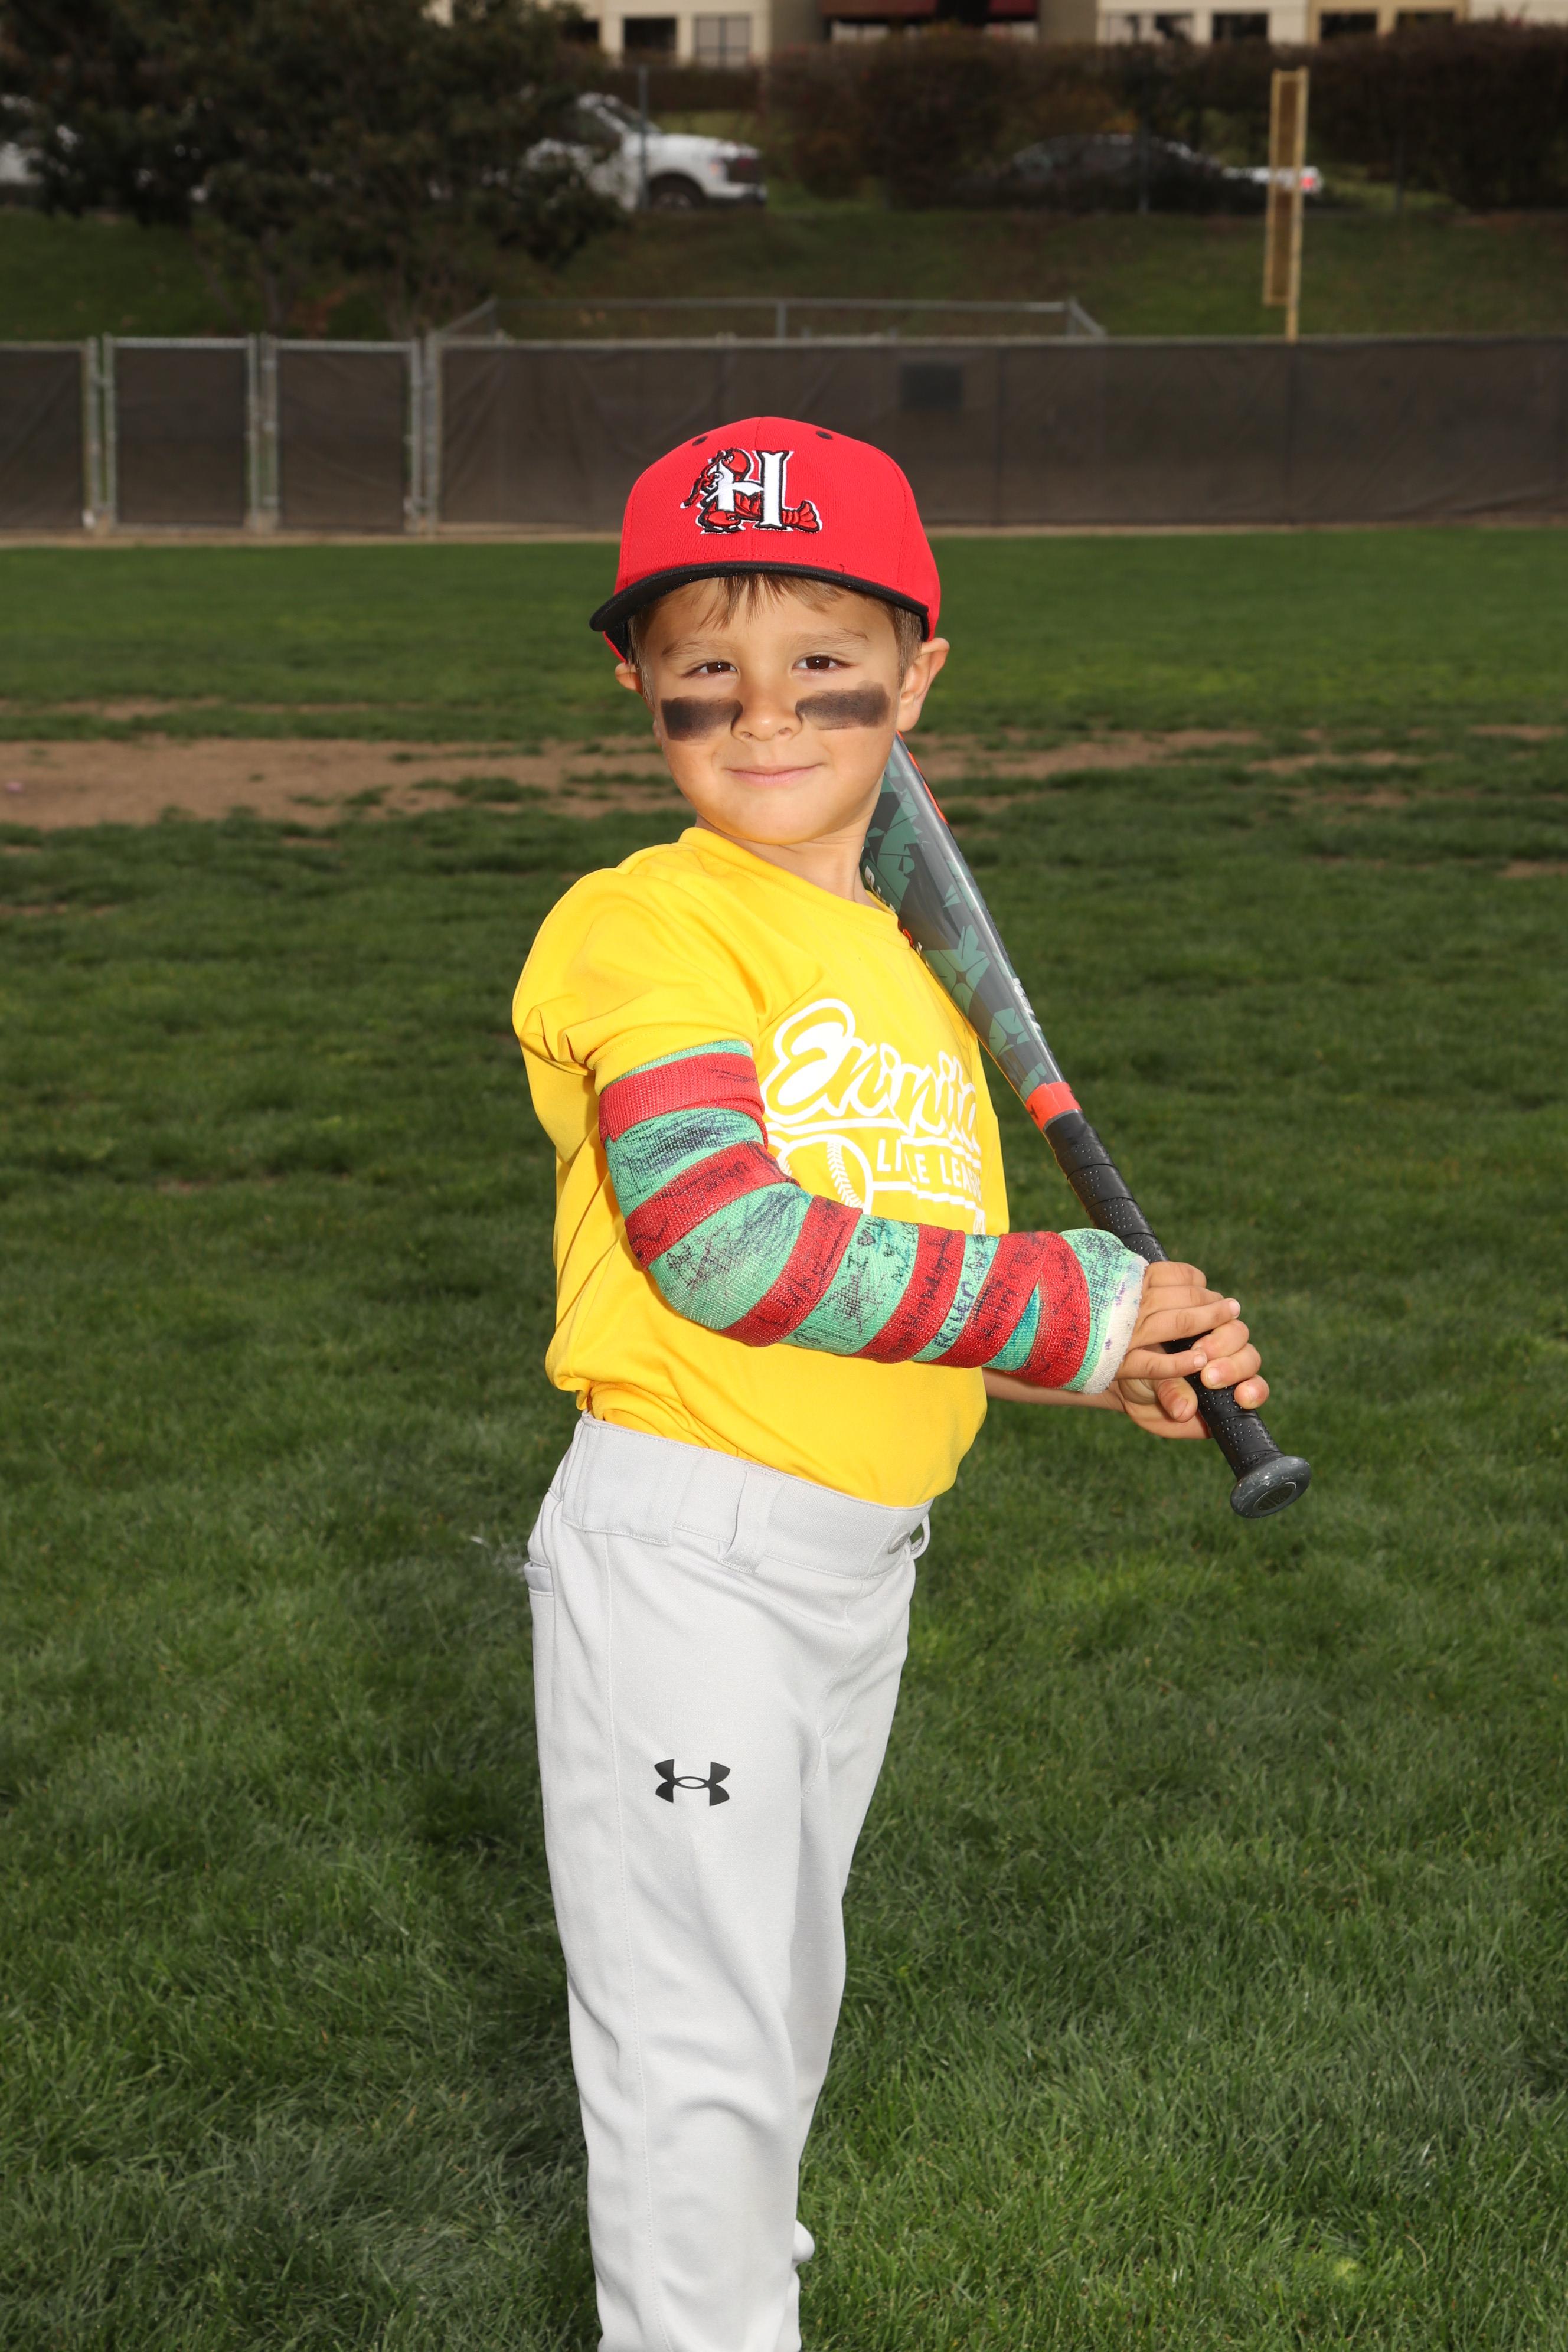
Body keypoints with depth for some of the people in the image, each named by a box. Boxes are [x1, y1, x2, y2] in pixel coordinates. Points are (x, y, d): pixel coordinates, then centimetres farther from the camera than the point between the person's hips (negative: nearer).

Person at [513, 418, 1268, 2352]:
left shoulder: (913, 965, 12)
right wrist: (1074, 1304, -22)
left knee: (783, 2001, 24)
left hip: (866, 1559, 8)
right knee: (697, 2034, 1)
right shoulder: (646, 923, -14)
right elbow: (727, 1243, -27)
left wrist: (1121, 1376, -2)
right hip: (681, 1555, -8)